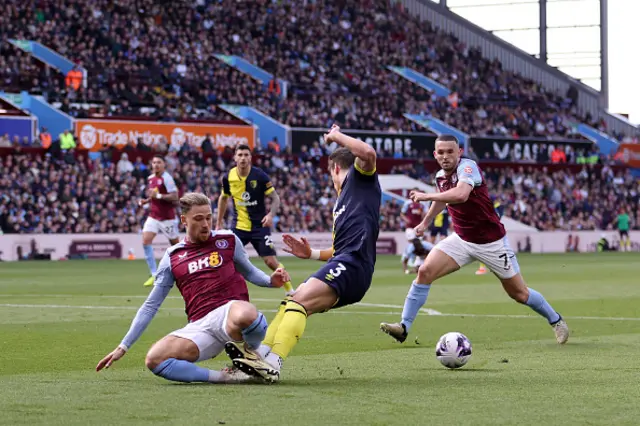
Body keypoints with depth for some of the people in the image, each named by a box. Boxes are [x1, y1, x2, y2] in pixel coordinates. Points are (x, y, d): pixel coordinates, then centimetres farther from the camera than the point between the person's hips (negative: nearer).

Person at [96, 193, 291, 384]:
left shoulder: (227, 240, 12)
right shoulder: (172, 257, 15)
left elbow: (249, 272, 29)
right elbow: (150, 306, 19)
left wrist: (271, 280, 4)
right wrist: (123, 347, 15)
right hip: (200, 326, 2)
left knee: (243, 315, -43)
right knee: (154, 360, -24)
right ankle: (222, 377, -22)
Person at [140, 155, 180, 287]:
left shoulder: (167, 178, -14)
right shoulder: (150, 179, 9)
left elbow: (174, 197, -20)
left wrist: (158, 195, -26)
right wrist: (146, 201, 6)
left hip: (167, 217, -6)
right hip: (154, 216, 6)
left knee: (175, 244, 6)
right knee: (145, 241, -13)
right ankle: (154, 275, -12)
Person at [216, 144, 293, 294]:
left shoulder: (260, 175, -12)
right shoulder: (228, 177, -4)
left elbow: (275, 198, -8)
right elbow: (223, 198, 15)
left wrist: (271, 214, -26)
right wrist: (219, 221, 15)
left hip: (260, 225, -2)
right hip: (239, 226, 2)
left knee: (271, 261, -7)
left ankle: (290, 291, 9)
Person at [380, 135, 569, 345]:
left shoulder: (467, 167, -23)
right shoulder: (440, 177, 0)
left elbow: (461, 194, -44)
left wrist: (426, 196, -35)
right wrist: (425, 222, 31)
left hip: (491, 242, -6)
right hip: (461, 239, 6)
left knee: (519, 293, 4)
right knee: (425, 272, -15)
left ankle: (555, 320, 30)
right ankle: (404, 327, -12)